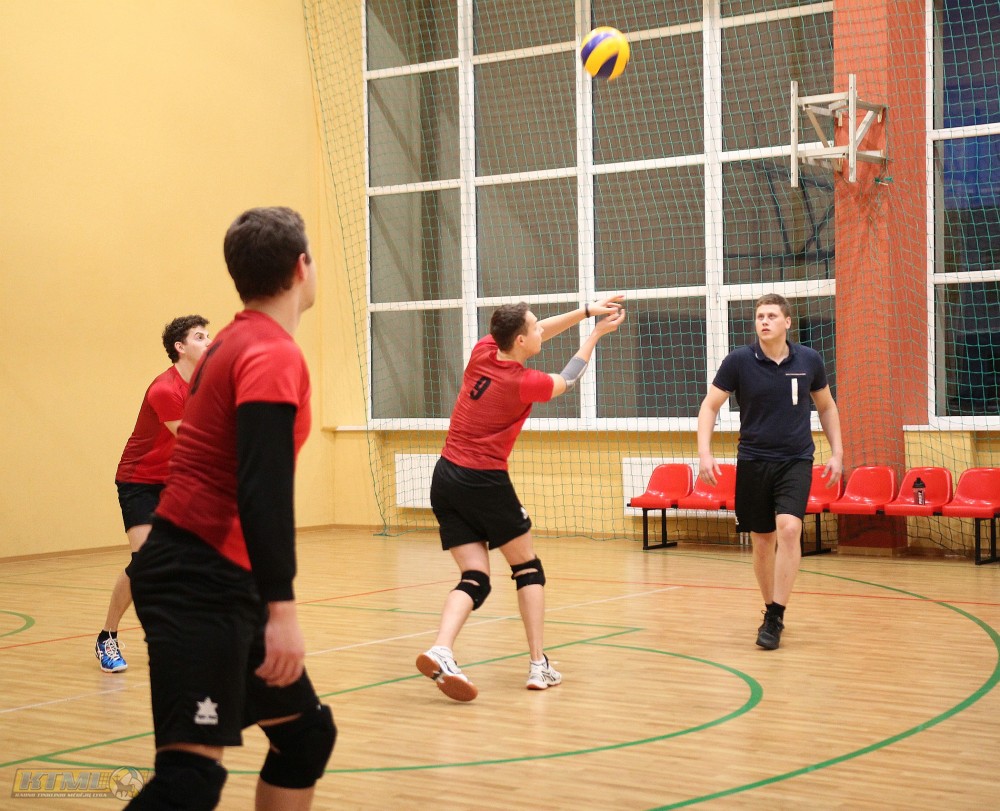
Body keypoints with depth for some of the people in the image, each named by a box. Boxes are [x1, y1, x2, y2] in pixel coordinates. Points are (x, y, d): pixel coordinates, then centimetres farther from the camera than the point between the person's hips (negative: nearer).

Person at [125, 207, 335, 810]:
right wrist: (280, 609, -26)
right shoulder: (273, 354, -13)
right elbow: (264, 492, -23)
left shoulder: (237, 342, 15)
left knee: (306, 731, 14)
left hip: (216, 579, 10)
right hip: (199, 585, -10)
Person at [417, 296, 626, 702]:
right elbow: (568, 378, 9)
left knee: (474, 578, 3)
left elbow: (534, 333, 17)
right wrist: (595, 334, 21)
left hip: (445, 478, 6)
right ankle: (539, 664, 10)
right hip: (485, 482, -6)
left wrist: (586, 310, 15)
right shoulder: (525, 383, -13)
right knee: (528, 567, 13)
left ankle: (440, 652, -21)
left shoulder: (482, 351, 0)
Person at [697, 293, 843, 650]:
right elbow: (709, 406, -1)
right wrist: (704, 452, -13)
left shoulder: (809, 360, -2)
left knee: (789, 529, -20)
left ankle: (775, 617, -14)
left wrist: (837, 452, 6)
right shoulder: (739, 360, -7)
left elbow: (826, 406, 13)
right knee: (762, 541, 8)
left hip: (796, 461, -1)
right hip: (753, 461, 1)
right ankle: (771, 610, 28)